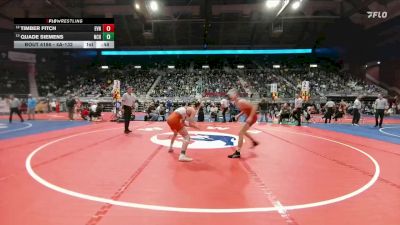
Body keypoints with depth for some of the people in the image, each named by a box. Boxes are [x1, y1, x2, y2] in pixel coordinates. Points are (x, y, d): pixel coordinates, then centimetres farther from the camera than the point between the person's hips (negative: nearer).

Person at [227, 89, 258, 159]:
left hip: (252, 117, -10)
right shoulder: (236, 102, 3)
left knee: (240, 133, -13)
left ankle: (237, 153, -10)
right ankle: (254, 142, 44)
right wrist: (238, 115, 4)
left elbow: (254, 107, -27)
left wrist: (250, 117, -28)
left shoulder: (241, 102, -26)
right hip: (249, 117, 10)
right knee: (243, 132, 26)